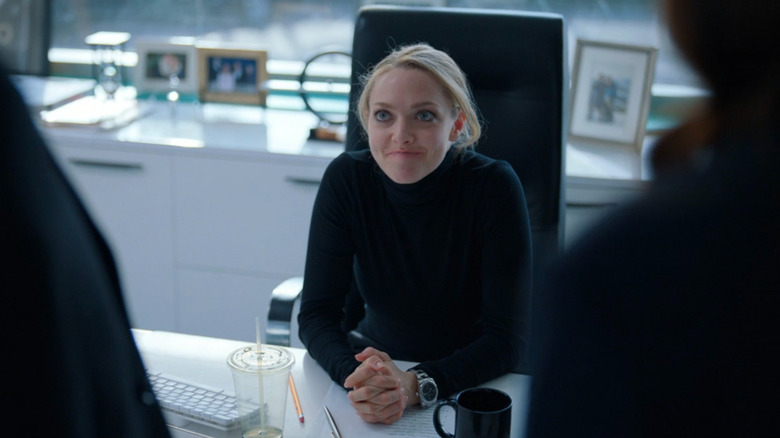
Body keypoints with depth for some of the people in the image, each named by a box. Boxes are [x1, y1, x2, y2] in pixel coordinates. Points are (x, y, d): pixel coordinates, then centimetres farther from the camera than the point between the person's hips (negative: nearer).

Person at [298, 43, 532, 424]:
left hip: (472, 379, -1)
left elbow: (507, 337, -17)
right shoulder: (346, 179, -11)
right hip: (374, 359, 2)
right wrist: (353, 374, -30)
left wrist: (417, 386, -32)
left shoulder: (494, 187, -18)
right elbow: (316, 312, -9)